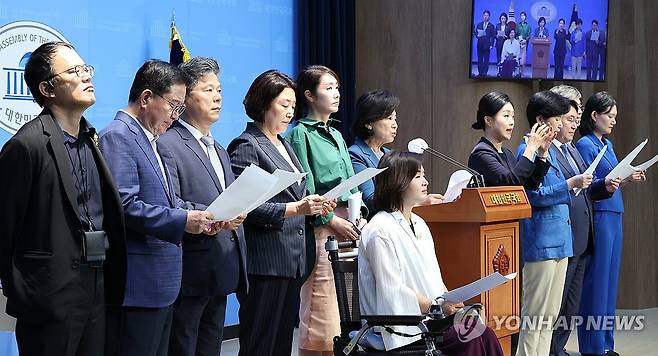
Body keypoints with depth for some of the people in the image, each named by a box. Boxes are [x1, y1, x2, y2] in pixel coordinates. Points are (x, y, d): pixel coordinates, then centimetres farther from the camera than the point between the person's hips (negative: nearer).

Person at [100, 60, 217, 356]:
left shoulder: (149, 139, 19)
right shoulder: (118, 137, -12)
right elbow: (124, 205, -22)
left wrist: (196, 214, 5)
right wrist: (182, 220, -19)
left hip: (160, 283, 10)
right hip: (138, 284, -10)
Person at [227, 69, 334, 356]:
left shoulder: (283, 145, 19)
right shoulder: (247, 146, -8)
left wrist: (313, 205, 7)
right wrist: (295, 209, -23)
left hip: (291, 262, 9)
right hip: (265, 263, -9)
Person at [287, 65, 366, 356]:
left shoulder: (336, 135, 20)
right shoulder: (301, 133, -5)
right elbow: (305, 190, -11)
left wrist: (359, 217, 7)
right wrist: (332, 220, -15)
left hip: (346, 226, 8)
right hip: (321, 228, -8)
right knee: (321, 309, -8)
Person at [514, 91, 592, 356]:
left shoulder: (548, 149, 17)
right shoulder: (527, 150, -12)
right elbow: (535, 195, -18)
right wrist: (570, 184, -19)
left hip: (558, 238, 10)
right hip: (541, 240, -10)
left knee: (551, 313, 12)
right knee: (536, 312, -6)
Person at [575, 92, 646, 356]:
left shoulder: (607, 144, 17)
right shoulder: (585, 144, -9)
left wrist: (627, 179, 5)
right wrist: (620, 180, -21)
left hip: (613, 215, 9)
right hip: (598, 216, -9)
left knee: (610, 279, 10)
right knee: (596, 280, -5)